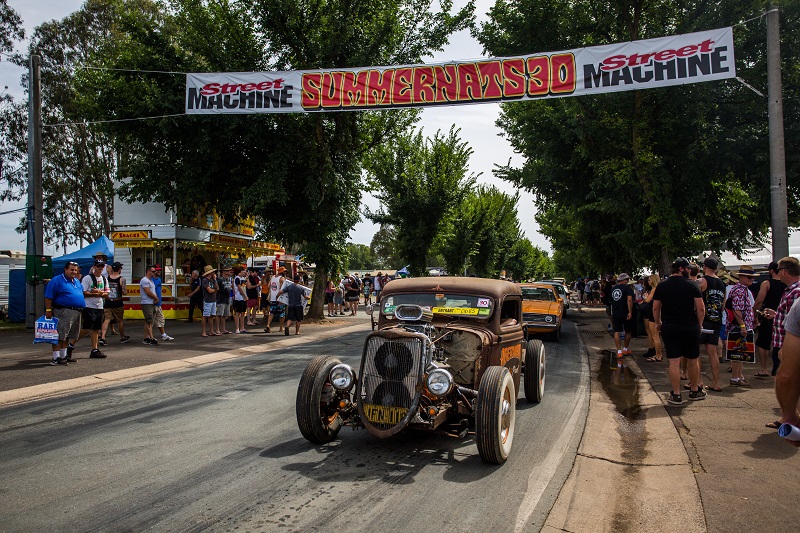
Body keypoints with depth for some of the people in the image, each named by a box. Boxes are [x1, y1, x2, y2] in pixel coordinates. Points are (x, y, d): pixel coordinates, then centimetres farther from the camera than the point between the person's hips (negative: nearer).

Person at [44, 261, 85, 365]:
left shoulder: (77, 281, 18)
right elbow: (48, 297, -10)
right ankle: (56, 358, -6)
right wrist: (48, 310, -15)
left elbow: (82, 293, 32)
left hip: (77, 313, 8)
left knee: (67, 335, 15)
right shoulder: (57, 281, -7)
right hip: (63, 312, -8)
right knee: (60, 336, -8)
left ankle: (63, 356, 24)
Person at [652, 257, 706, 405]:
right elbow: (701, 308, -7)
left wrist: (658, 323, 19)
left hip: (669, 328, 2)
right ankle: (695, 391, 26)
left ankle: (676, 395, 2)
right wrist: (699, 324, 6)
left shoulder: (662, 286, 2)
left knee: (674, 362, 1)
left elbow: (655, 308, 6)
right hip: (690, 327, -1)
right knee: (693, 360, 14)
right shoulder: (692, 285, -5)